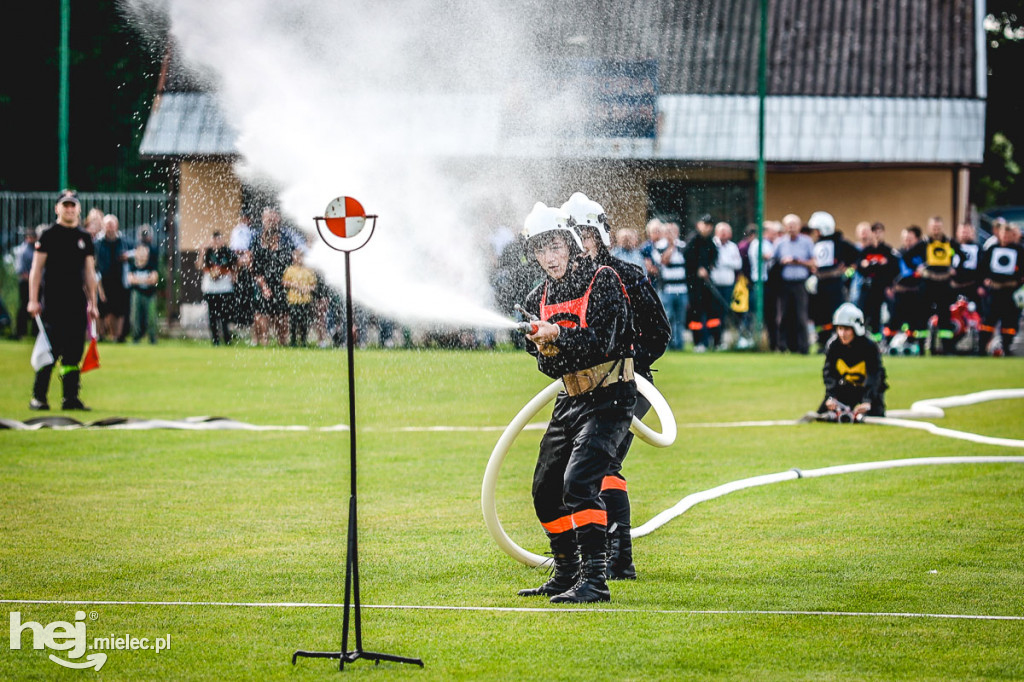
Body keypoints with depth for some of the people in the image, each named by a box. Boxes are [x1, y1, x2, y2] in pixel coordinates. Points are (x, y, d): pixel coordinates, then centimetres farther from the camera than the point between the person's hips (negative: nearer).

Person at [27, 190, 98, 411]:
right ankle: (38, 397, -3)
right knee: (49, 349, -8)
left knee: (74, 351, 3)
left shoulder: (85, 238, 15)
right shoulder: (49, 235, 2)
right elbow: (36, 269, -1)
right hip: (52, 300, -4)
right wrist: (33, 300, -9)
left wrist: (92, 304, 12)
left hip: (77, 303, 4)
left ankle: (71, 397, 7)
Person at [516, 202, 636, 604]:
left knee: (579, 480, -22)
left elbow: (602, 341, -21)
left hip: (609, 399, -8)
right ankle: (566, 574, 27)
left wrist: (558, 336, -33)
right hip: (570, 400, 8)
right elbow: (548, 367, 6)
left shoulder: (603, 281, -10)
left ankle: (594, 579, -23)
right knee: (545, 488, 11)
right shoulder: (539, 299, 9)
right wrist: (546, 350, -16)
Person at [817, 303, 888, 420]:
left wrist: (867, 401, -45)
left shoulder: (870, 347, -25)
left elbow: (873, 376, -32)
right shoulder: (832, 345, -15)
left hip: (869, 389, -2)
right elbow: (829, 372, -20)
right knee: (822, 413, -11)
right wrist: (831, 396, -35)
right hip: (845, 387, 2)